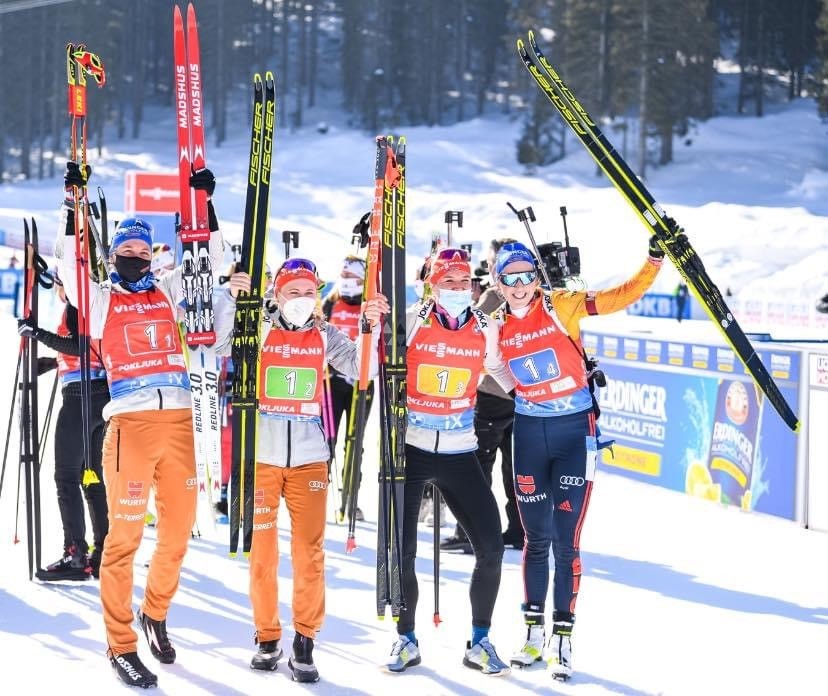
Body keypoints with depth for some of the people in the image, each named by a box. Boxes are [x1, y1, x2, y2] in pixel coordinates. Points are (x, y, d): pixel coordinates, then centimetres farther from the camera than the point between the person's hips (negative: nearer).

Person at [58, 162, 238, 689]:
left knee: (179, 527, 9)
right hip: (130, 423, -4)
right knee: (125, 535, -5)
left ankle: (155, 612, 32)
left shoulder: (167, 292, 18)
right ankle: (122, 645, 0)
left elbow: (208, 260, 21)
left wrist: (204, 205, 14)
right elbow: (71, 267, -4)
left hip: (179, 421, 4)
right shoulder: (101, 299, 10)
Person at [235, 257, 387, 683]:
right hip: (262, 455, -1)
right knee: (262, 549, 5)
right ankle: (267, 637, 15)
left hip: (309, 457, 1)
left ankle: (305, 641, 5)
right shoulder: (259, 331, 1)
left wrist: (372, 328, -17)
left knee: (309, 551, -2)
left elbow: (360, 369, -4)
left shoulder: (325, 336, 5)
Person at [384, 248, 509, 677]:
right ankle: (406, 640, 19)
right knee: (401, 551, 0)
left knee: (491, 548, -6)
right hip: (409, 449, -2)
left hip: (459, 453, 2)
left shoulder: (486, 330, 1)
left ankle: (480, 642, 10)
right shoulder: (411, 324, -7)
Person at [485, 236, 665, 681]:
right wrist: (484, 347, 2)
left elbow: (623, 296, -13)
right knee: (536, 538, 11)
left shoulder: (561, 307, -8)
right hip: (529, 432, 3)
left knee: (566, 540, -2)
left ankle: (562, 638, 5)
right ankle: (533, 631, 22)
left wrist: (654, 262, -24)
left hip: (574, 431, -3)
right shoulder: (498, 326, 2)